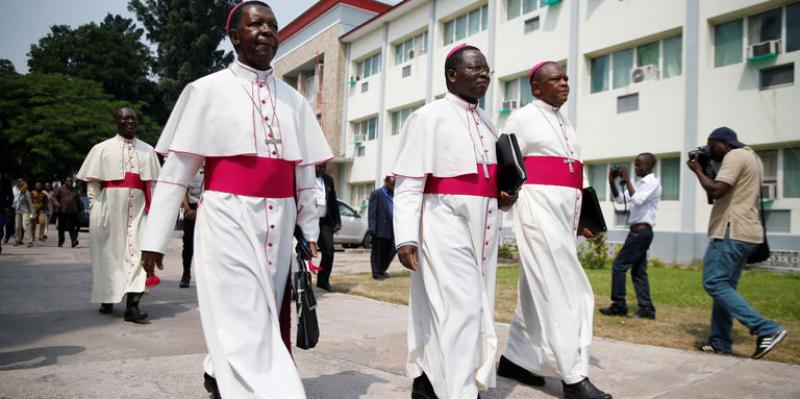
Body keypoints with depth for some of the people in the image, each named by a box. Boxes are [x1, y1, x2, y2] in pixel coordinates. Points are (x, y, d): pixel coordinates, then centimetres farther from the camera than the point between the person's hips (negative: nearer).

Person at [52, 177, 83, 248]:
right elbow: (54, 196, -2)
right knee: (61, 227, 7)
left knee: (72, 227, -10)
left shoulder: (75, 190, 17)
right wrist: (55, 202, -23)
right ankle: (60, 242, 19)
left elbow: (78, 201, 23)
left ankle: (74, 241, -20)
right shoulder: (60, 189, 9)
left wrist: (80, 210, 22)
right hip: (62, 211, 0)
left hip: (72, 212, 1)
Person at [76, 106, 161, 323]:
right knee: (108, 253, 8)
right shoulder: (102, 148, 7)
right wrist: (96, 209, -5)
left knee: (136, 252, -9)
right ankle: (107, 298, 25)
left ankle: (132, 304, -12)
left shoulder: (147, 150, 11)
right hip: (110, 207, 0)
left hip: (138, 209, 1)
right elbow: (92, 181, 4)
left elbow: (153, 184, 10)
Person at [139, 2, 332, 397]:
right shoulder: (208, 90, 0)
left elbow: (304, 171, 13)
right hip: (228, 218, -4)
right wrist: (155, 238, -4)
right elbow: (177, 167, -2)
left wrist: (309, 229, 11)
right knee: (243, 320, -6)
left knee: (263, 315, 15)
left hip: (279, 221, 5)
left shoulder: (293, 99, 11)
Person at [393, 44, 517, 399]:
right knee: (460, 309, -9)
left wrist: (505, 196, 4)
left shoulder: (486, 121, 15)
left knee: (477, 310, 14)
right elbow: (408, 184, -12)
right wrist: (406, 238, -21)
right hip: (445, 228, -8)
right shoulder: (428, 117, -6)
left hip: (483, 230, 8)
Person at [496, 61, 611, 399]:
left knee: (541, 289, 11)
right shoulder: (523, 118, -1)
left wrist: (583, 217, 18)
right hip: (539, 208, -8)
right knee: (562, 290, -10)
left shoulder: (565, 126, 21)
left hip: (563, 213, 8)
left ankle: (515, 359, 23)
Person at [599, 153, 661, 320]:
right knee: (638, 271, 8)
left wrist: (627, 180, -21)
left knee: (619, 265, -8)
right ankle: (646, 308, 9)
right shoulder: (641, 183, 16)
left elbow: (637, 200, -24)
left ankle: (619, 305, -3)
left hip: (641, 231, -9)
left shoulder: (653, 182, -10)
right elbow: (620, 199, 17)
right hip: (639, 231, 9)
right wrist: (612, 182, 4)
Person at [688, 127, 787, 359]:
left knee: (714, 283, -10)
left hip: (732, 232, -10)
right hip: (747, 234, 10)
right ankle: (720, 342, 12)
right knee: (724, 286, 10)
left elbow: (716, 191, -21)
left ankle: (767, 329, -13)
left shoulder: (735, 156, -9)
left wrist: (698, 170, -6)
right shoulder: (752, 157, 23)